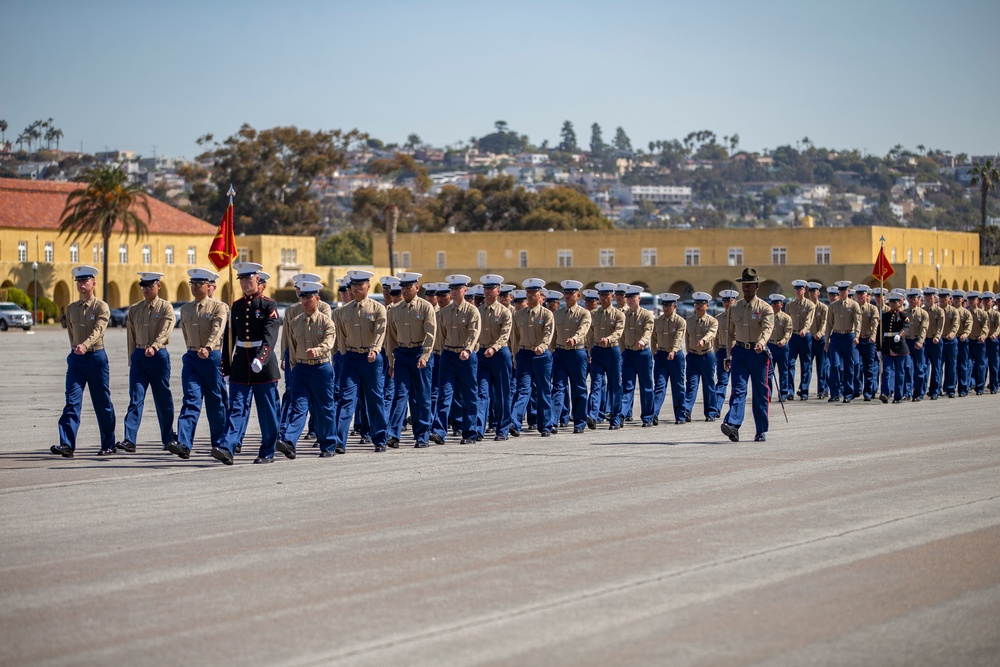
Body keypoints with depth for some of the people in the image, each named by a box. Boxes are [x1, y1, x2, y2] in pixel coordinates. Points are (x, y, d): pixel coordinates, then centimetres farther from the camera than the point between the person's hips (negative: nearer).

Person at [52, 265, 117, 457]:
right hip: (75, 358, 4)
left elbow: (98, 330, -22)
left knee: (102, 403, 5)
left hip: (96, 357, -4)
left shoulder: (101, 307, -6)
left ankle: (108, 445, 16)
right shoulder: (71, 308, 10)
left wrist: (85, 345, -38)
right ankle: (67, 445, -16)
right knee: (72, 401, -8)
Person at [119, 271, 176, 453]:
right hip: (138, 356, 3)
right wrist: (132, 360, 12)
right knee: (135, 398, -7)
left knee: (163, 400, 6)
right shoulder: (134, 310, 11)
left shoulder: (166, 308, -1)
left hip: (159, 355, -3)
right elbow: (131, 336, 15)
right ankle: (129, 440, -15)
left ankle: (168, 439, 18)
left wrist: (154, 346, -32)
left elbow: (165, 331, -15)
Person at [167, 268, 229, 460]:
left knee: (216, 402, 6)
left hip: (213, 357, -3)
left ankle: (219, 444, 18)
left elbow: (218, 329, -21)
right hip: (191, 357, 3)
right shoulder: (185, 309, 11)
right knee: (191, 400, -9)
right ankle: (184, 444, -21)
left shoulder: (219, 307, -5)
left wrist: (207, 347, -37)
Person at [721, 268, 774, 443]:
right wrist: (728, 356, 14)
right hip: (739, 351, 3)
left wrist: (761, 343, -39)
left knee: (760, 393, 4)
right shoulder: (735, 308, 11)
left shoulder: (765, 308, -3)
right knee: (738, 389, -11)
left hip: (758, 353, -3)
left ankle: (761, 431, 12)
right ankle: (732, 425, -26)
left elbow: (767, 328, -19)